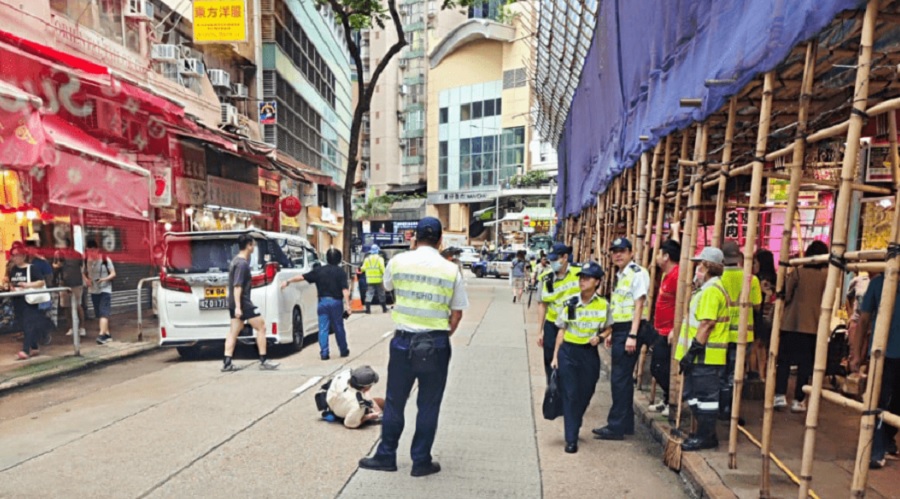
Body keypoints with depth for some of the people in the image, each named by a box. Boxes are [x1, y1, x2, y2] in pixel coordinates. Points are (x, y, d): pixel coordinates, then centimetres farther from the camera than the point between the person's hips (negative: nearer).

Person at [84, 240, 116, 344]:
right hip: (93, 291, 5)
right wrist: (86, 279, -6)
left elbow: (113, 274, -8)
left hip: (105, 290, -5)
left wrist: (104, 279, -25)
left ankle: (101, 335, -19)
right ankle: (107, 334, 21)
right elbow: (84, 273, 15)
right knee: (100, 314, 10)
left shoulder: (105, 259, -10)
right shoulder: (86, 260, 2)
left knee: (104, 313, -13)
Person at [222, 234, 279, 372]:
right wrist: (238, 307, -27)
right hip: (243, 303, -10)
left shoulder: (236, 260, 14)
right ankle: (263, 361, 1)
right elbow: (237, 286, -24)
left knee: (233, 332, 10)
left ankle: (227, 363, 9)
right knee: (261, 327, -2)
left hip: (234, 303, 10)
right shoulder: (242, 264, -17)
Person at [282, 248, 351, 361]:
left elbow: (302, 277, 7)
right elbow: (345, 290, -11)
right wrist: (347, 304, -13)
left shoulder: (319, 270, 5)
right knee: (339, 328, 10)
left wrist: (288, 281, 18)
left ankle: (324, 353, 1)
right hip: (336, 302, -1)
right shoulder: (341, 272, -3)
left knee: (323, 328, 4)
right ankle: (344, 351, 21)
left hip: (323, 301, 1)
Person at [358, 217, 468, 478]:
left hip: (404, 340, 1)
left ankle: (386, 456, 27)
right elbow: (457, 313, -1)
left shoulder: (398, 261, -2)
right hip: (436, 344, 0)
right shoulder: (451, 270, -4)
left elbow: (387, 285, 20)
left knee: (394, 402, 14)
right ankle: (421, 461, 22)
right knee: (428, 405, 11)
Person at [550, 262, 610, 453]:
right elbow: (561, 331, 3)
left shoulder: (603, 305, -2)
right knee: (570, 394, -2)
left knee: (585, 394, 10)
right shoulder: (570, 303, -3)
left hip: (590, 353, 1)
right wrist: (555, 356, 0)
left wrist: (599, 337, -11)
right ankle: (571, 439, 3)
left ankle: (573, 428, 33)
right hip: (568, 351, -1)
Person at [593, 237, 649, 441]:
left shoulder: (637, 273, -11)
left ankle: (617, 426, 3)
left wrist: (632, 335, -21)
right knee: (623, 378, 14)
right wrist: (613, 333, 18)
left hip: (629, 330, -9)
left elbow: (638, 305, -16)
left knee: (620, 378, -5)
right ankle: (626, 424, 24)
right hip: (620, 330, 9)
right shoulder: (620, 275, 16)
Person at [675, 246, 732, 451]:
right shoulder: (707, 289, 18)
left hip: (706, 356, -10)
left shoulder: (711, 290, -16)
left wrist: (693, 351, -20)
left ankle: (706, 437, 9)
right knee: (693, 395, 15)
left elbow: (706, 324, -22)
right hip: (702, 355, 10)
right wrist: (691, 352, 21)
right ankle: (704, 434, 25)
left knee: (705, 396, -1)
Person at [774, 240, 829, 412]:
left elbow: (785, 296, -6)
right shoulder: (827, 275, -1)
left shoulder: (797, 272, -5)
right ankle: (798, 400, 10)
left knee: (784, 360, 7)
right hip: (813, 325, 1)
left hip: (791, 323, -1)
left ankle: (780, 395, 0)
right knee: (805, 363, 7)